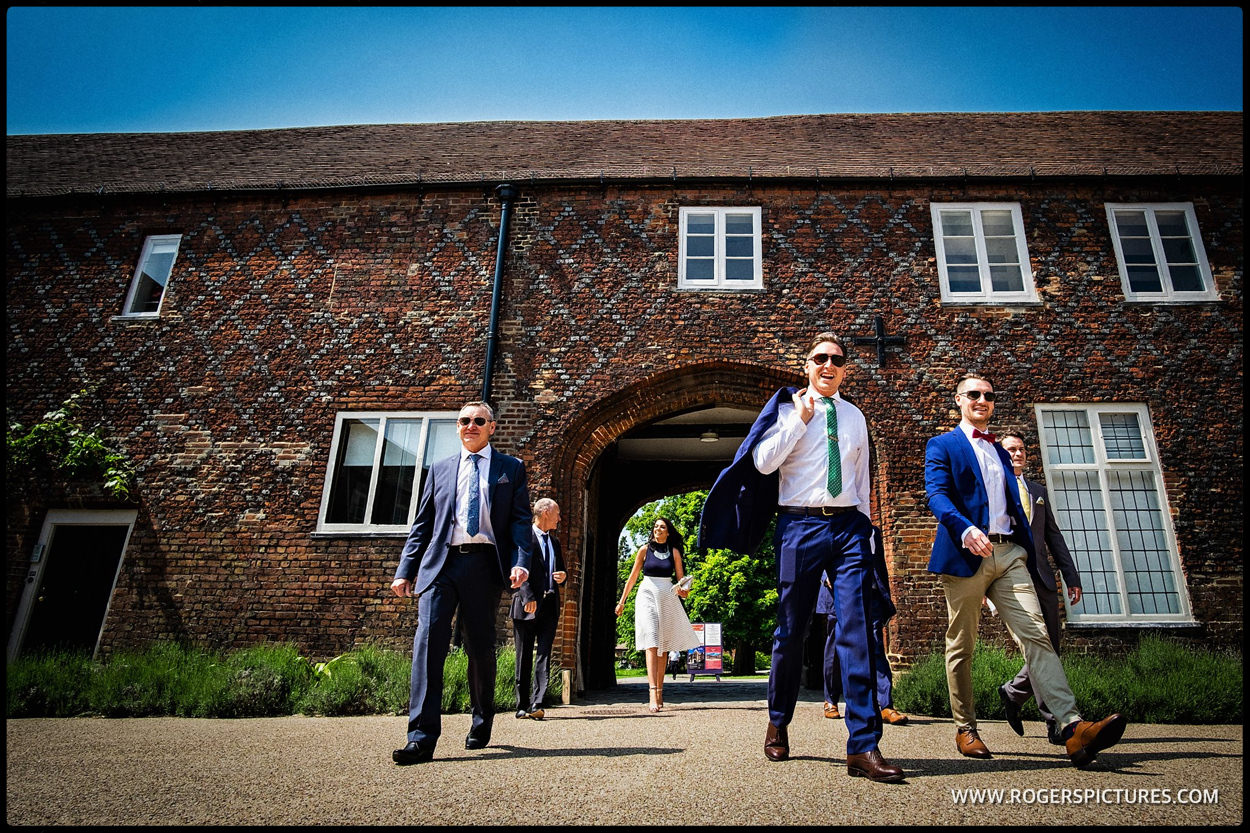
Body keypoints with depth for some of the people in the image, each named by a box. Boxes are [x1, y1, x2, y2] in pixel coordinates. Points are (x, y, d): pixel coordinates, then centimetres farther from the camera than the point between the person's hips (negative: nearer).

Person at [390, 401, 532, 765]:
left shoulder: (511, 469, 12)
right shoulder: (440, 469, 18)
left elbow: (521, 520, 4)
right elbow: (422, 525, 16)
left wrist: (521, 562, -12)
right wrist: (405, 570, 7)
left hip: (484, 565, -1)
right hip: (440, 564, 2)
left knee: (480, 647, 6)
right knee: (428, 640, -12)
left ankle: (481, 725, 26)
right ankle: (422, 737, -11)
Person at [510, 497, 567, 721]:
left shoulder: (554, 541, 20)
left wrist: (562, 576, 4)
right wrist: (528, 598, -20)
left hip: (550, 604, 5)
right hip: (527, 605, -5)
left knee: (544, 656, -4)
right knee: (524, 658, 3)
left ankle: (537, 704, -6)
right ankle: (522, 706, 11)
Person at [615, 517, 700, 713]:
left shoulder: (674, 551, 7)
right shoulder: (645, 549, 4)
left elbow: (681, 578, 6)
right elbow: (633, 576, 8)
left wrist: (683, 590, -16)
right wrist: (622, 601, 11)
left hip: (667, 599, 2)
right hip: (648, 595, -2)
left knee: (664, 646, 7)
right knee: (651, 644, -14)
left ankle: (660, 692, 16)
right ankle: (652, 693, -22)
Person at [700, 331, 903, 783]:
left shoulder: (855, 417, 16)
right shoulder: (787, 408, 6)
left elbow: (861, 478, 20)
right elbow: (762, 462, -6)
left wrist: (864, 529, 15)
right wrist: (800, 419, -7)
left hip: (849, 525, 2)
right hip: (801, 525, -2)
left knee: (856, 629, -9)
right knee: (791, 630, 5)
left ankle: (863, 747, -6)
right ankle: (778, 724, 25)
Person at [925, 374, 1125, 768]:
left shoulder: (1001, 452, 24)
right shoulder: (942, 446, 5)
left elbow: (1015, 506, 24)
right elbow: (937, 495, -10)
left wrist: (1030, 552, 16)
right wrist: (966, 529, -28)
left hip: (1009, 553, 5)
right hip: (966, 555, -4)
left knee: (1036, 634, -12)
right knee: (961, 647, 4)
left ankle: (1072, 727, -19)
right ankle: (965, 729, 14)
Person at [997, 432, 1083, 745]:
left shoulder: (1038, 491, 22)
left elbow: (1054, 536, 21)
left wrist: (1072, 577, 14)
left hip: (1042, 576, 5)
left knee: (1050, 649, 5)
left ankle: (1013, 693, 26)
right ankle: (1057, 721, -3)